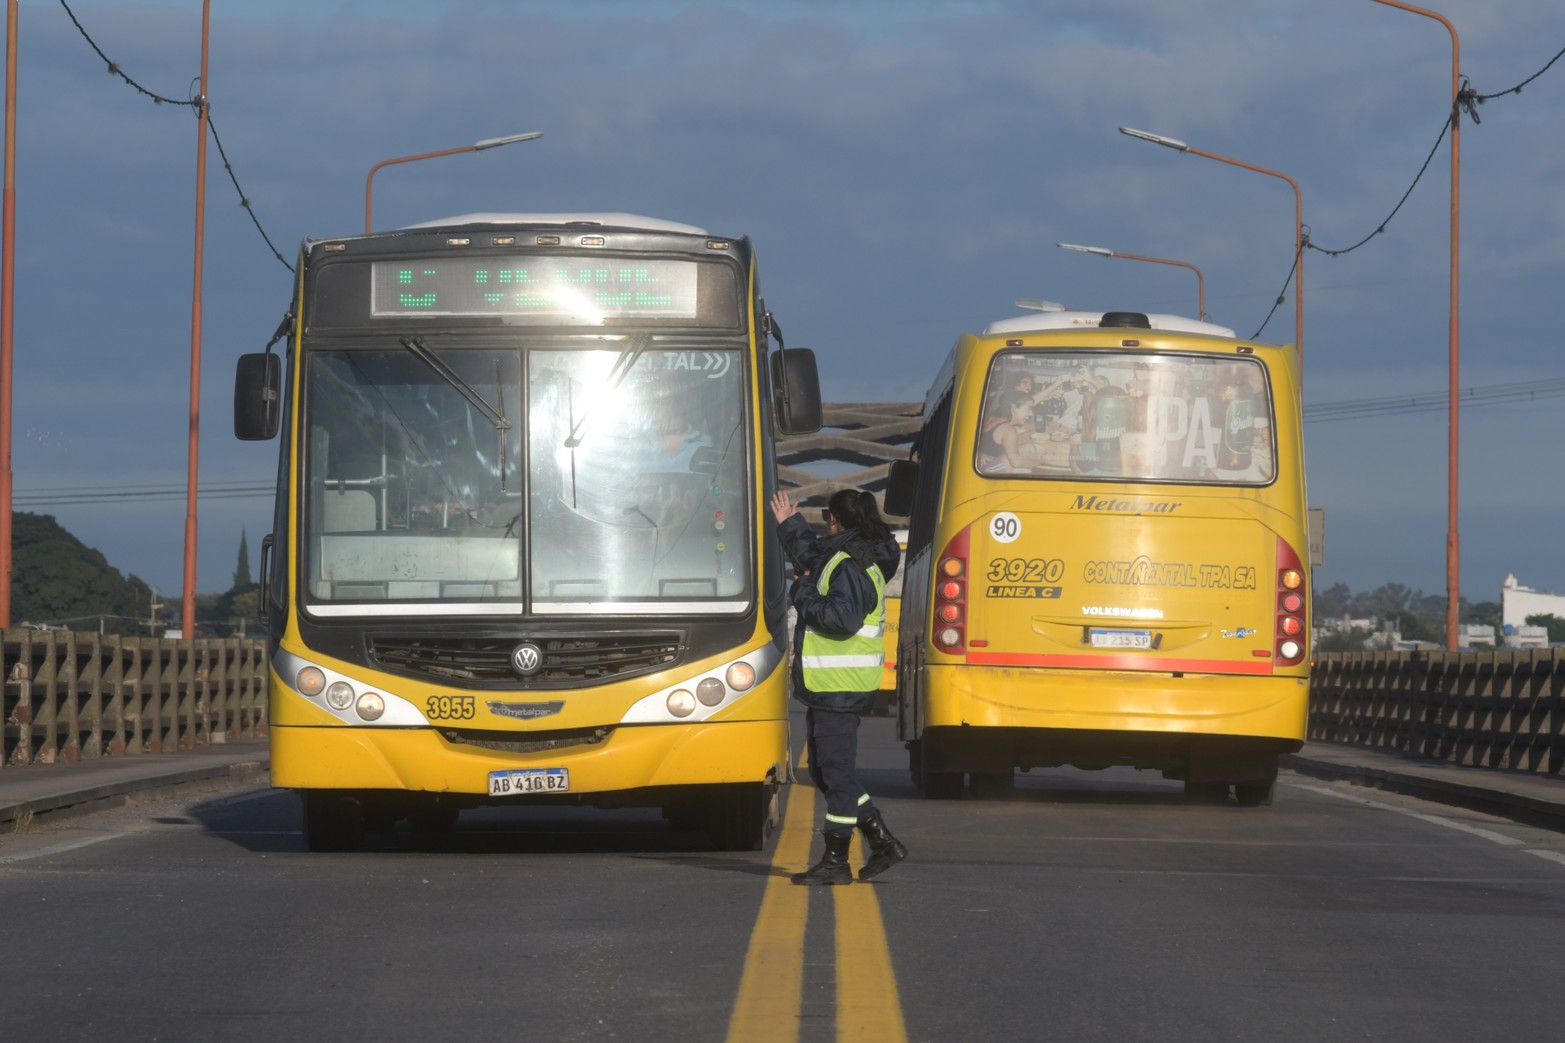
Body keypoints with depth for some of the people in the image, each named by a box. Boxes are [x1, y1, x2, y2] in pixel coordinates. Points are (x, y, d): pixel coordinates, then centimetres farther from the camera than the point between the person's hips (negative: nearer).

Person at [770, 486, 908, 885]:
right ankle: (883, 843, 15)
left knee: (836, 772, -5)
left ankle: (835, 862, 0)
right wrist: (789, 523, 52)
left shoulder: (850, 566, -16)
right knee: (824, 772, 14)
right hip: (827, 686, 11)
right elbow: (808, 553, 40)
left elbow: (842, 618, -28)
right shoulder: (839, 557, 16)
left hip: (840, 687, -11)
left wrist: (804, 597, -14)